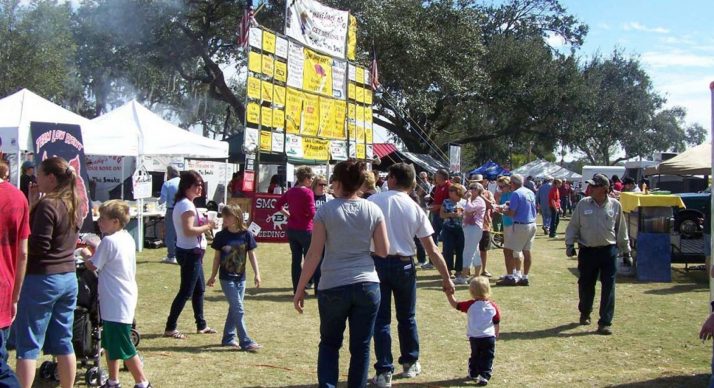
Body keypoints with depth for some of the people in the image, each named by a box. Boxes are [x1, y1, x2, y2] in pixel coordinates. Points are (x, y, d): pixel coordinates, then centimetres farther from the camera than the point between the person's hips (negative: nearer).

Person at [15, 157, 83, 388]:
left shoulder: (47, 205, -15)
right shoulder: (75, 204, 9)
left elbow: (38, 246, -18)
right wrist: (34, 207, 5)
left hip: (41, 278, -8)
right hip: (68, 277, 8)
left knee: (28, 345, -1)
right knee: (63, 341, 14)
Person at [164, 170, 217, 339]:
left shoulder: (182, 203, 13)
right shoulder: (187, 205, -18)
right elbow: (188, 230, -26)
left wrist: (204, 223, 3)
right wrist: (208, 226, -17)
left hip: (192, 252, 11)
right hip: (190, 252, -11)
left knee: (199, 289, 18)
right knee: (186, 292, -5)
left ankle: (201, 325, 27)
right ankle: (170, 328, 1)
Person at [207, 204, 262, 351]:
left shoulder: (246, 235, -3)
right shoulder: (221, 236, -5)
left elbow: (251, 255, 3)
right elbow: (217, 257, 3)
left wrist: (257, 274, -3)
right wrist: (213, 276, 9)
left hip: (240, 278, 3)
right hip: (226, 278, -3)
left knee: (234, 309, 11)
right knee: (238, 310, -7)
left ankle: (228, 338, 24)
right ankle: (245, 342, -7)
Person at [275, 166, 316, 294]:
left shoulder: (290, 191, 6)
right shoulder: (308, 192, -15)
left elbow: (278, 204, 12)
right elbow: (311, 213, -18)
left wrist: (288, 214, 11)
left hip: (291, 229, 6)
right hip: (305, 230, -6)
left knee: (296, 259, 10)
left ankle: (297, 289, 12)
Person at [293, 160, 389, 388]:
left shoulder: (326, 210, -5)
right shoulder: (373, 210, 1)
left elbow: (314, 254, -7)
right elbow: (383, 251, 2)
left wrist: (300, 289, 0)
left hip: (333, 287, -1)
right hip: (367, 285, 1)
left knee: (329, 344, 15)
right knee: (361, 347, 11)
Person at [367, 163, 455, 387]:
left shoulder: (374, 201, -4)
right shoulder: (415, 209, 0)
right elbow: (432, 250, -1)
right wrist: (446, 278, 4)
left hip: (377, 262, -2)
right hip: (404, 265, 2)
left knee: (381, 319, 5)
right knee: (407, 317, 19)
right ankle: (410, 364, 31)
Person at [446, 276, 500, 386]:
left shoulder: (470, 305, -11)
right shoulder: (493, 306, -5)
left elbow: (454, 304, -5)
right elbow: (497, 324, 3)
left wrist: (449, 294, 5)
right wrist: (496, 334, 19)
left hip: (474, 337, 0)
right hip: (489, 337, 0)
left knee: (475, 355, 20)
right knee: (487, 358, 5)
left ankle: (473, 373, 29)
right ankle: (484, 376, -5)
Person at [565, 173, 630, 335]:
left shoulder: (615, 205, 0)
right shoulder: (583, 204, -1)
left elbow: (621, 229, 10)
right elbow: (573, 226, 6)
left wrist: (626, 250, 13)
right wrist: (570, 244, -2)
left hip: (608, 251, -1)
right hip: (587, 251, 1)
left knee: (608, 287, -3)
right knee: (586, 285, 12)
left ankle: (605, 322, 1)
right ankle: (585, 313, 36)